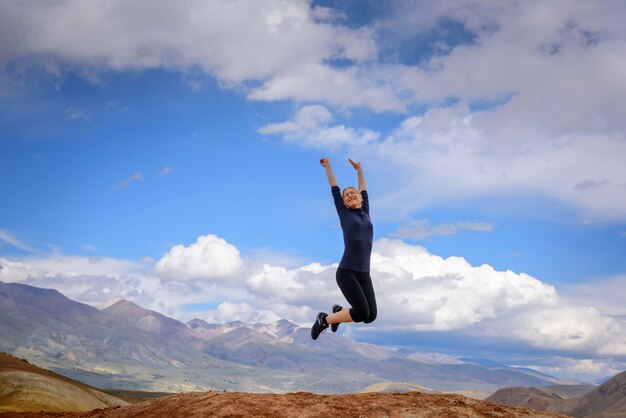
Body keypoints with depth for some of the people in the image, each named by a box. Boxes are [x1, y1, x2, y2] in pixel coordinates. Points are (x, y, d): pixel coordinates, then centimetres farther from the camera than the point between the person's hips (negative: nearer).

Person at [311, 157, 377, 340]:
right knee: (362, 312, -17)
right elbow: (335, 191, 12)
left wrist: (359, 169, 38)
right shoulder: (344, 214, 5)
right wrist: (328, 167, 22)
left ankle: (339, 311, 27)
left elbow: (363, 191, 29)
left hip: (364, 274, 5)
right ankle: (324, 319, 7)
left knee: (370, 316, -1)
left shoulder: (365, 213, 16)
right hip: (346, 272, -5)